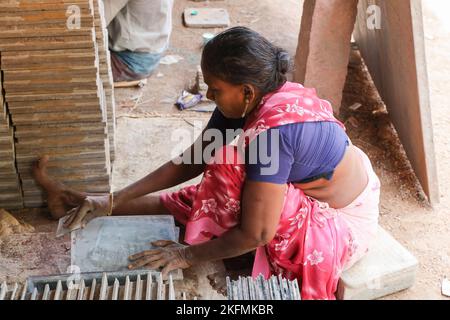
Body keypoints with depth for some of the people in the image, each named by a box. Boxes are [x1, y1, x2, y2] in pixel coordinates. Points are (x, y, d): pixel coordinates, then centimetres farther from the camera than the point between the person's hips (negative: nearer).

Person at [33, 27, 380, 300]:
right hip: (308, 194, 7)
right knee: (203, 198, 2)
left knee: (230, 169, -27)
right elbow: (190, 162, -5)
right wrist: (113, 200, -8)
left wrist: (188, 255, -20)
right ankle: (86, 205, 11)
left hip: (338, 226, -7)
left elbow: (256, 234, -32)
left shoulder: (271, 132, -36)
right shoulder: (252, 100, -10)